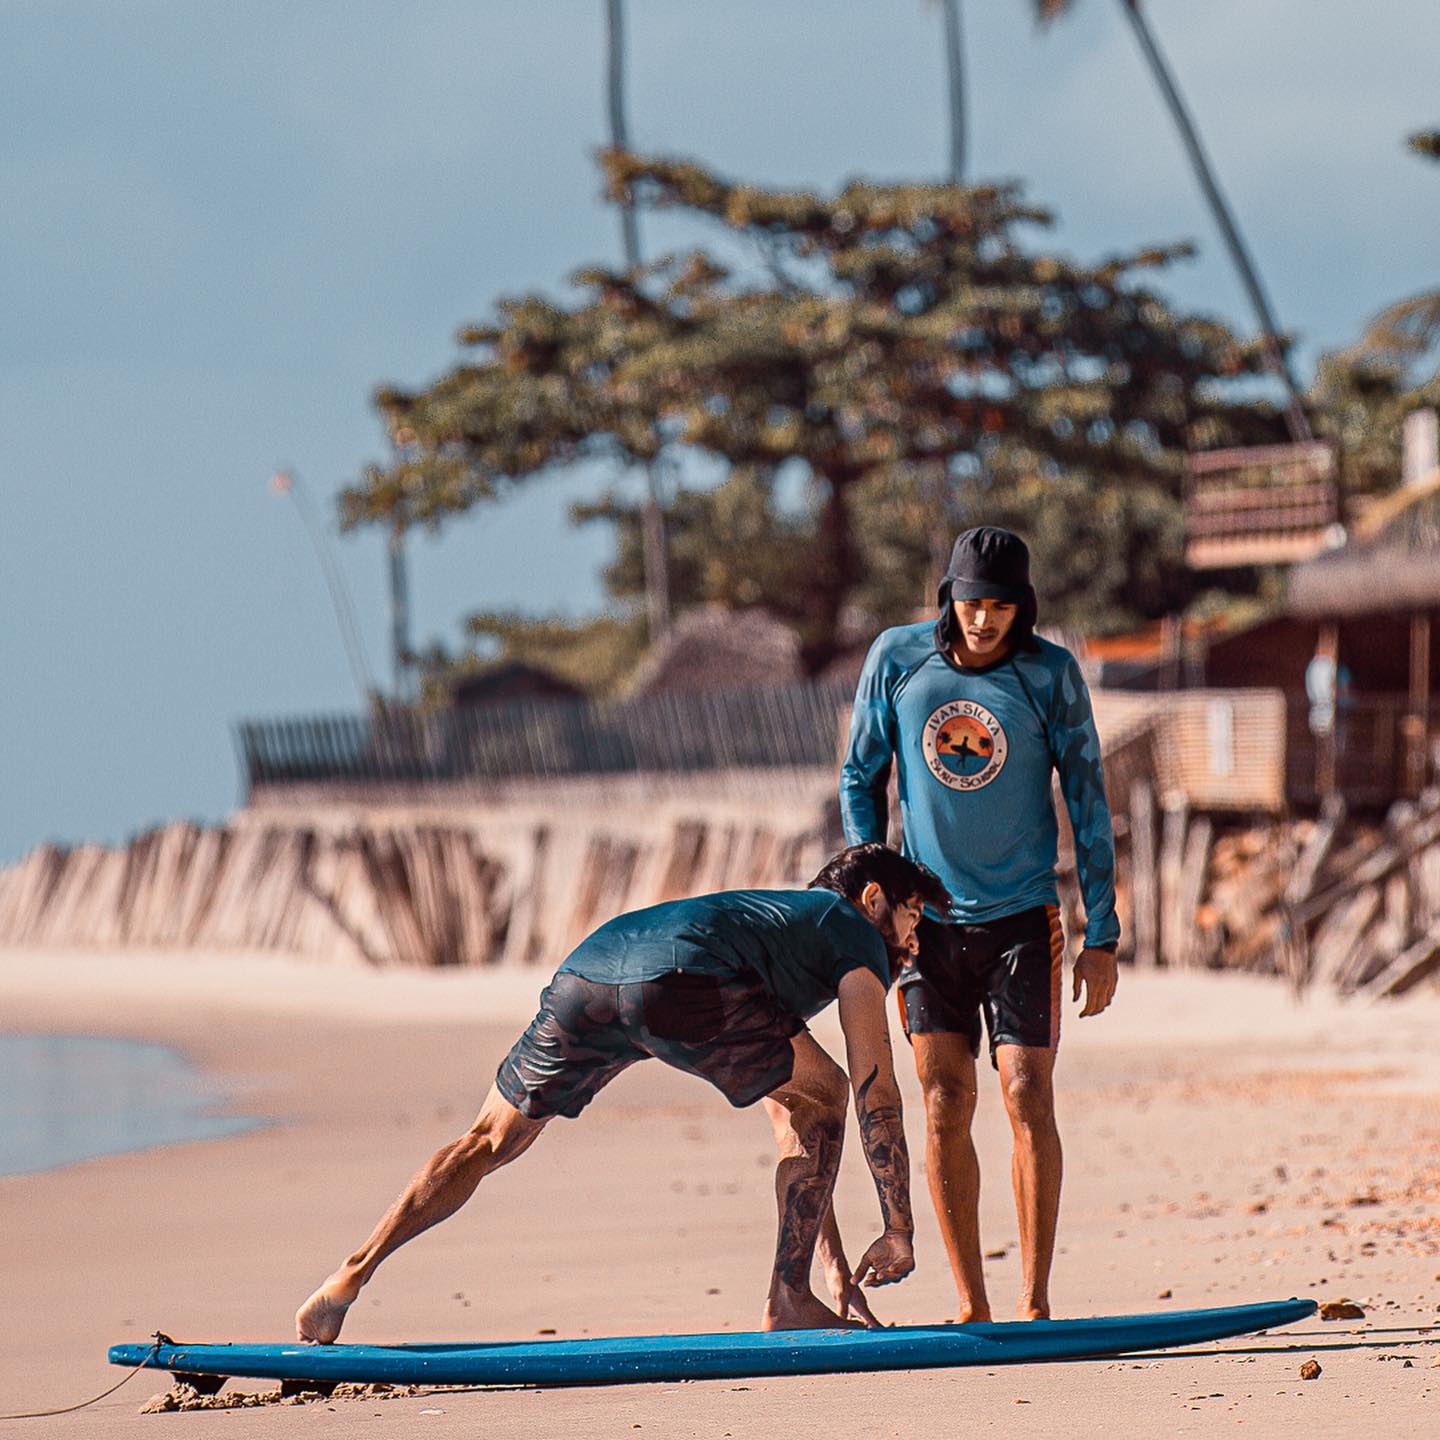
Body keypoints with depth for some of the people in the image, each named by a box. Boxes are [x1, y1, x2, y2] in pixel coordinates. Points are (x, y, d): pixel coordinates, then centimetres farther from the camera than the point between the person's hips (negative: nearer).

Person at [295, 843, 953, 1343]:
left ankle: (349, 1278, 11)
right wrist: (898, 1230, 21)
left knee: (487, 1143, 21)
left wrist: (840, 1272, 45)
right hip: (680, 976, -7)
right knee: (819, 1095, 15)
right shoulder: (857, 932, 25)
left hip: (583, 974, 7)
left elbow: (796, 1132, 46)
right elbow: (875, 1094, 16)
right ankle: (788, 1299, 9)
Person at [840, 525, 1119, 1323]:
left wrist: (1101, 937, -4)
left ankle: (1034, 1302, -1)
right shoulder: (896, 658, -3)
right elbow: (861, 779, 8)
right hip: (929, 919, 2)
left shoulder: (1050, 673, -7)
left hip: (1021, 919, -2)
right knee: (945, 1105, -3)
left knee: (1028, 1099, -8)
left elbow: (1088, 804, -3)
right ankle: (970, 1305, 2)